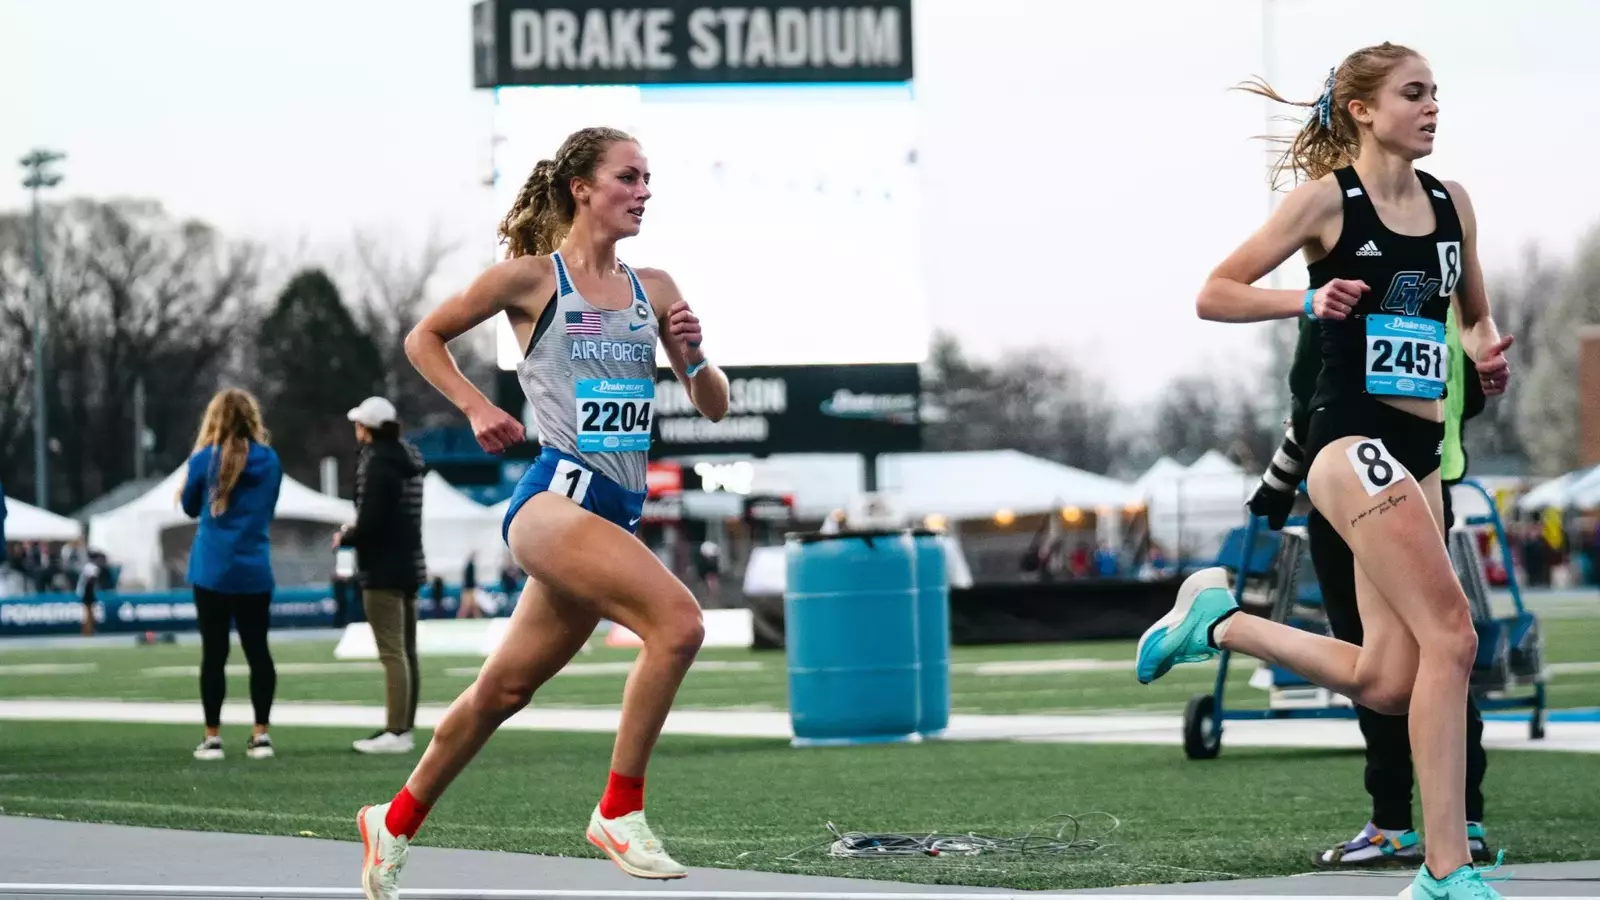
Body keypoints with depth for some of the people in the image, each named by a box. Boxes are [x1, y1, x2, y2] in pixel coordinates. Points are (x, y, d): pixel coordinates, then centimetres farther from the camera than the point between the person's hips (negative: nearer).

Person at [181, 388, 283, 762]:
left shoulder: (205, 459, -7)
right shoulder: (270, 461, 2)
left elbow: (190, 507, 7)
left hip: (213, 572, -2)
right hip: (255, 572, 2)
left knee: (214, 653, 2)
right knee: (257, 650, 6)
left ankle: (212, 737, 2)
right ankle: (261, 734, 3)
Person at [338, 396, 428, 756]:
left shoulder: (377, 464, -16)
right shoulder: (408, 461, 13)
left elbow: (371, 522, -22)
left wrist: (345, 538, -4)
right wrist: (357, 532, 14)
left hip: (383, 571, -10)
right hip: (409, 565, 10)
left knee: (392, 653, -10)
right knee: (406, 651, 12)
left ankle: (395, 732, -12)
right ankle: (404, 728, 17)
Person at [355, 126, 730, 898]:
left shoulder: (654, 289, 13)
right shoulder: (532, 277, -1)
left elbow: (714, 407, 16)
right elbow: (423, 339, 11)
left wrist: (693, 358, -4)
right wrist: (476, 408, -2)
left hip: (618, 513, 6)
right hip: (556, 498, -6)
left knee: (504, 690, 14)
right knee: (677, 621, -27)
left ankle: (395, 822, 32)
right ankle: (619, 813, -17)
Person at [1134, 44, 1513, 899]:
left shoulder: (1452, 201, 12)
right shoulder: (1326, 197, -5)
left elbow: (1474, 313, 26)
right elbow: (1213, 295, -2)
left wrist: (1487, 352, 4)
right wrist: (1310, 300, -17)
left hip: (1420, 448, 7)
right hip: (1351, 437, -7)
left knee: (1386, 682, 2)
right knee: (1450, 635, -19)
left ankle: (1218, 619, 24)